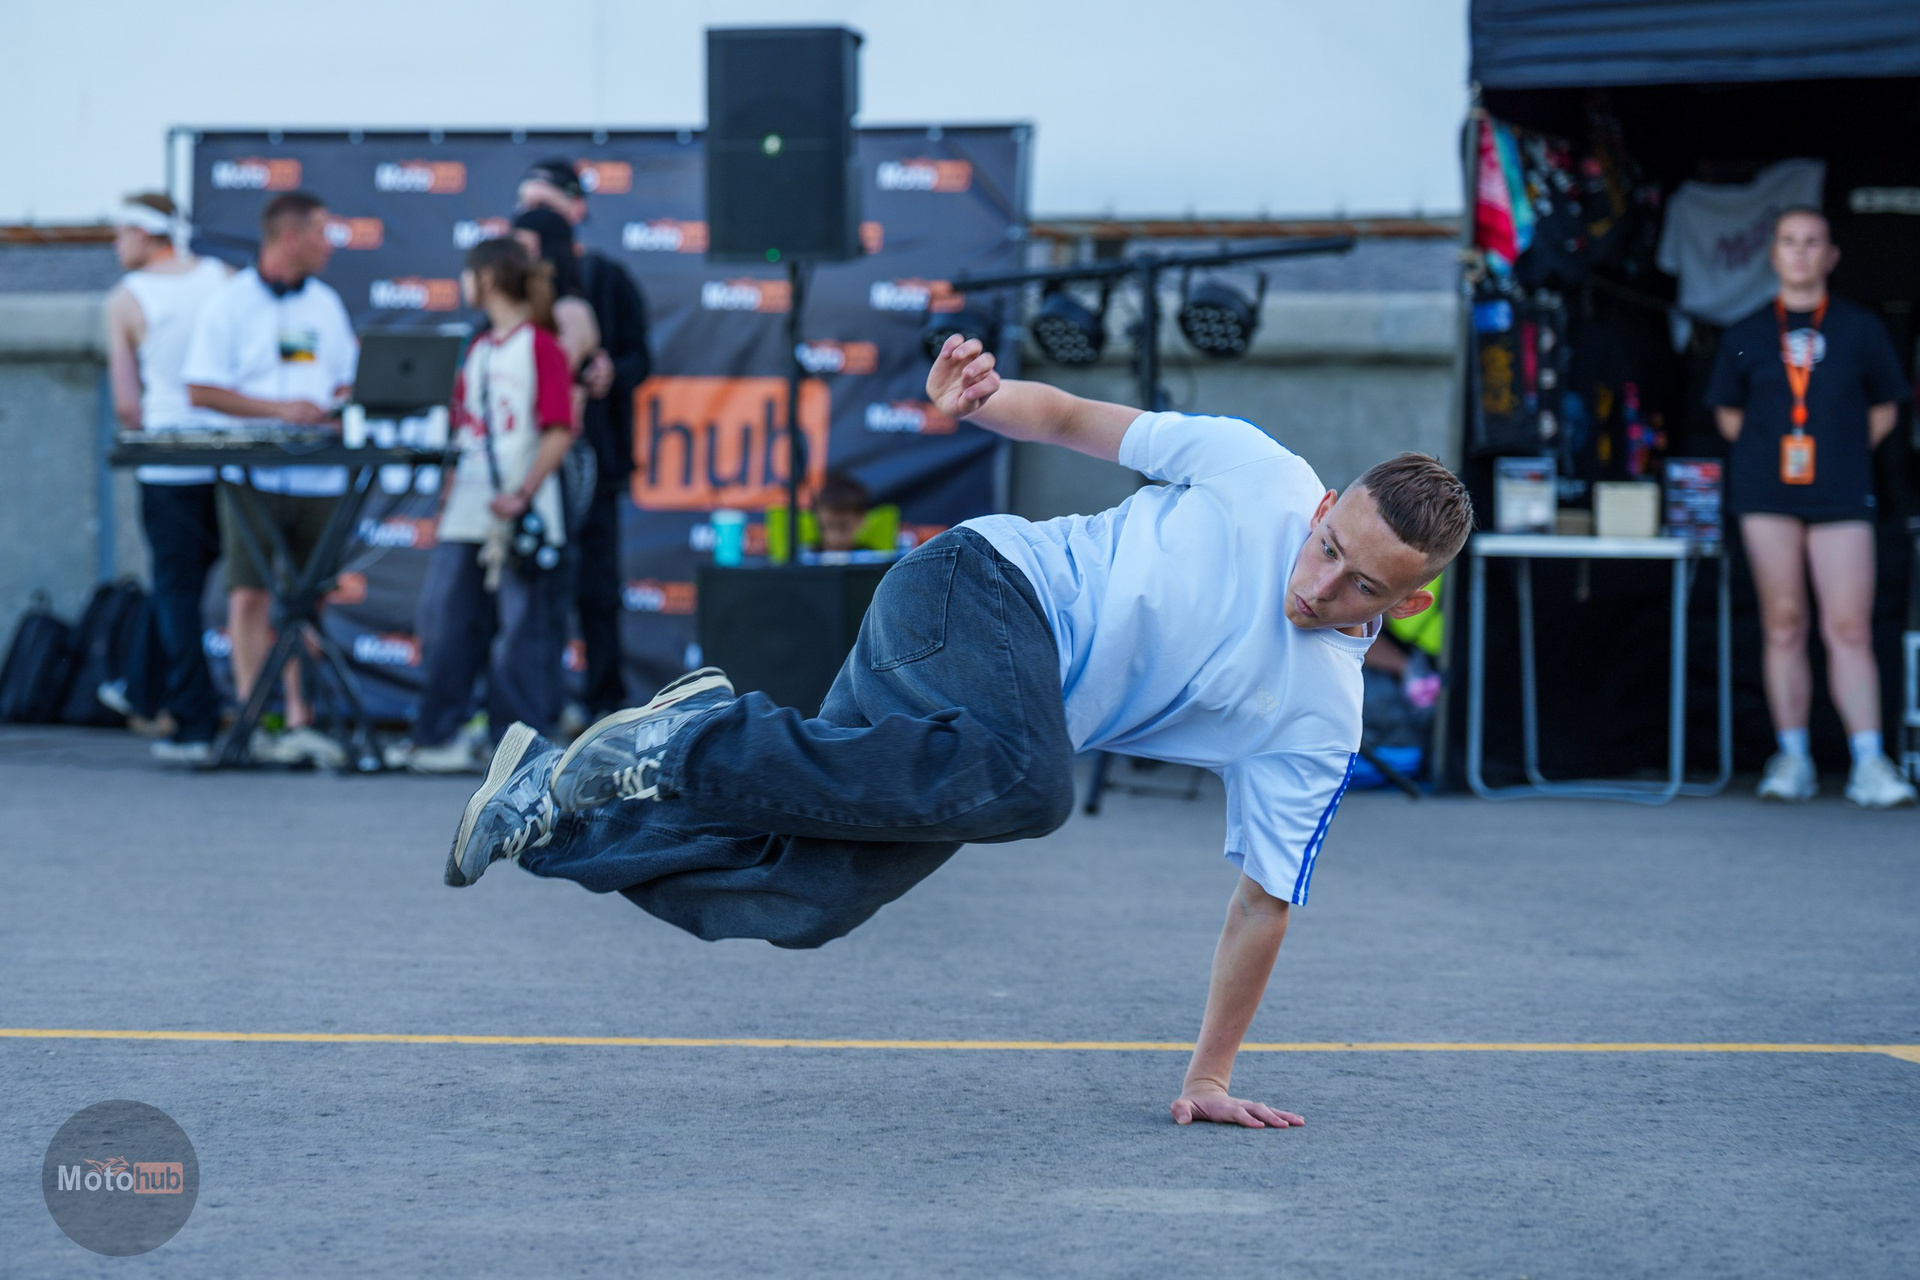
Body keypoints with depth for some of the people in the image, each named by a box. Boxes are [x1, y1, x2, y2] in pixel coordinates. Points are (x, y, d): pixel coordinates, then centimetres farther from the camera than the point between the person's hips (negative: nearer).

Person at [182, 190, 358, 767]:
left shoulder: (326, 304, 15)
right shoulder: (230, 303, -2)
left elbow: (348, 381, 21)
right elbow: (201, 389, -7)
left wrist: (339, 408, -3)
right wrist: (278, 408, -15)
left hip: (319, 476, 5)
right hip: (253, 475, -5)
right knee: (251, 594, -7)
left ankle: (300, 722, 10)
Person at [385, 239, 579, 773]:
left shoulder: (540, 345, -7)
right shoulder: (478, 350, 16)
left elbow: (560, 430, -13)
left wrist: (523, 495, -20)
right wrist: (449, 494, 14)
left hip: (521, 515, -7)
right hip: (468, 510, 7)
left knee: (522, 625, -2)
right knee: (445, 619, 5)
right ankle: (438, 735, 10)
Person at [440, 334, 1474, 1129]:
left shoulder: (1320, 723, -3)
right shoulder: (1260, 474, -10)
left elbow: (1264, 897, 2)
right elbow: (1070, 418, 0)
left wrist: (1210, 1076, -1)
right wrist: (986, 397, -21)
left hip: (1024, 706, 4)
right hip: (980, 592, -4)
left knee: (807, 902, -12)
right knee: (1027, 778, -37)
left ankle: (553, 796, 7)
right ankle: (704, 739, -25)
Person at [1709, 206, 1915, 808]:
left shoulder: (1861, 329, 7)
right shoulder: (1747, 335, 9)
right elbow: (1728, 412, 17)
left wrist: (1844, 454, 4)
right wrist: (1764, 453, 5)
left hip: (1840, 494, -1)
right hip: (1767, 494, 1)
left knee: (1849, 629, -7)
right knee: (1783, 624, 2)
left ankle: (1869, 763, -10)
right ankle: (1792, 758, 6)